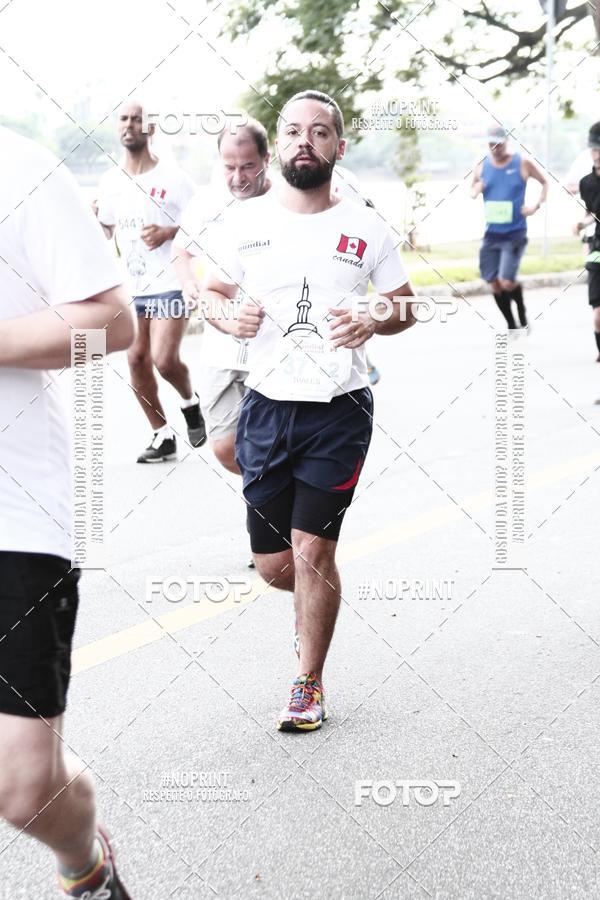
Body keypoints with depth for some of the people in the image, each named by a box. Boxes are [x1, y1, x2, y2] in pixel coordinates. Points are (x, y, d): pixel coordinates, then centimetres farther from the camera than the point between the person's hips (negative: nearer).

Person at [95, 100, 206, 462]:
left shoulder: (173, 177, -7)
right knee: (137, 359, 4)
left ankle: (191, 402, 18)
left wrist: (169, 232, -19)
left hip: (169, 285, -5)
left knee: (164, 359, -16)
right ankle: (163, 436, 16)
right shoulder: (110, 181, 8)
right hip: (129, 287, 6)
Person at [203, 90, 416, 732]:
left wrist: (374, 321, -14)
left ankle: (309, 685, 13)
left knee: (312, 548, -5)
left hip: (339, 412, -2)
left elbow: (405, 307, 8)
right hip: (266, 407, 2)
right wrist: (228, 316, -10)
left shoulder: (365, 230, 0)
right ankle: (316, 604, 42)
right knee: (272, 563, 5)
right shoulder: (245, 221, 3)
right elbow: (212, 289, 13)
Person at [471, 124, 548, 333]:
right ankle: (512, 326, 19)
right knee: (495, 284, 3)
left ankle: (523, 315, 13)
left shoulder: (522, 164, -4)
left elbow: (545, 182, 8)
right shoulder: (482, 166, 4)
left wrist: (536, 206, -6)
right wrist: (476, 190, -8)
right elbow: (472, 191, 16)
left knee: (507, 282, -15)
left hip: (515, 234, -4)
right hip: (492, 234, 4)